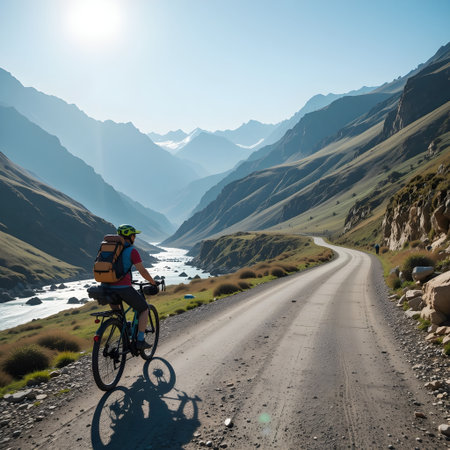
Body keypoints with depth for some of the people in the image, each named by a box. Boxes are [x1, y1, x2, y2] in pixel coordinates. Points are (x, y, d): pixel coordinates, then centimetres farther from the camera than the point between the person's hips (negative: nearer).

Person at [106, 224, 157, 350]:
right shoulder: (131, 251, -4)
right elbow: (143, 271, -7)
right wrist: (153, 282, 10)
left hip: (108, 288, 6)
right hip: (124, 288, -6)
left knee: (116, 314, 33)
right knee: (144, 309, 14)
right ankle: (140, 341, 9)